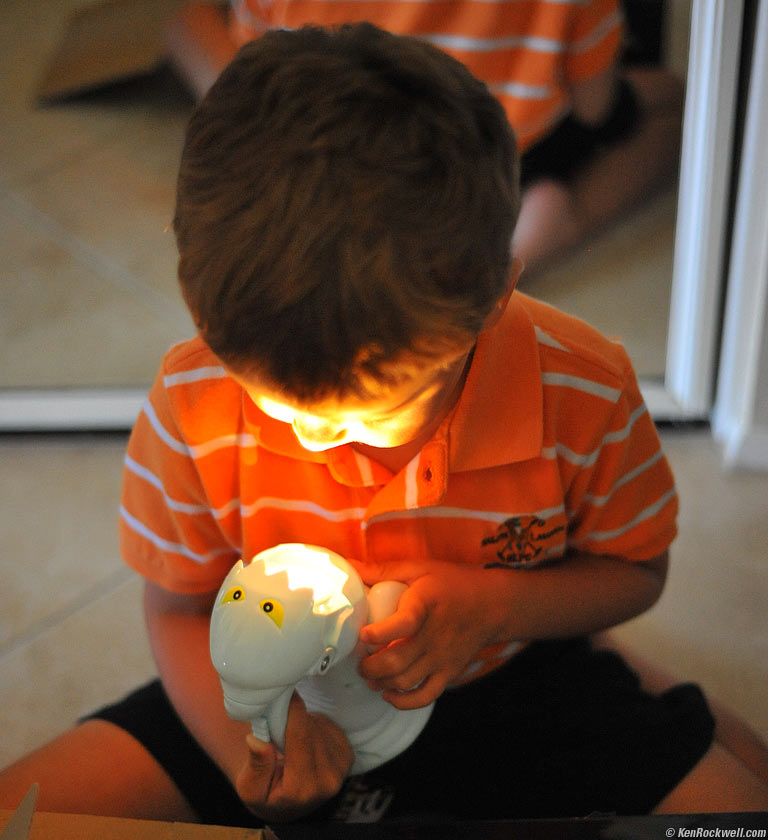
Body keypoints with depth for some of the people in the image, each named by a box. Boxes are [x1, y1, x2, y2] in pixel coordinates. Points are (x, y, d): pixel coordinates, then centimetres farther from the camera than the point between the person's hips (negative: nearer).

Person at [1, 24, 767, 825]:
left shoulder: (584, 392, -24)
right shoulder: (193, 405, -23)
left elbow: (635, 571, -5)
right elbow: (178, 608, -7)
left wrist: (494, 604, -24)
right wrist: (243, 747, -26)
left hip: (511, 685, 0)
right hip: (289, 705, 1)